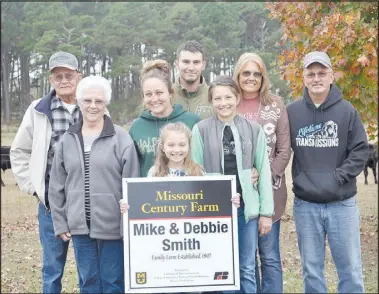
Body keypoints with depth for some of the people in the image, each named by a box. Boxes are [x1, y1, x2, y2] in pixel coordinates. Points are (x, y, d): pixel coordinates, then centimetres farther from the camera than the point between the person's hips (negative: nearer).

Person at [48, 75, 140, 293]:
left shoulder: (121, 139, -7)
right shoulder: (68, 140, 6)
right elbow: (57, 187, 11)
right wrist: (60, 222, 8)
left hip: (112, 226, -3)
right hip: (79, 226, 4)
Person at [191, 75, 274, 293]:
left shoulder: (254, 129, 1)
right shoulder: (201, 129, -2)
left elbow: (264, 171, 3)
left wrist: (266, 212, 1)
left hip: (246, 207, 1)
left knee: (247, 268, 9)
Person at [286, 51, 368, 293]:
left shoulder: (347, 110, -2)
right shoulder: (292, 112, 2)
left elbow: (360, 151, -3)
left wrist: (337, 178, -12)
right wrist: (298, 178, -3)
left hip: (342, 203, -1)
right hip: (305, 205, 1)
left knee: (351, 270, 6)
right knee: (312, 271, 11)